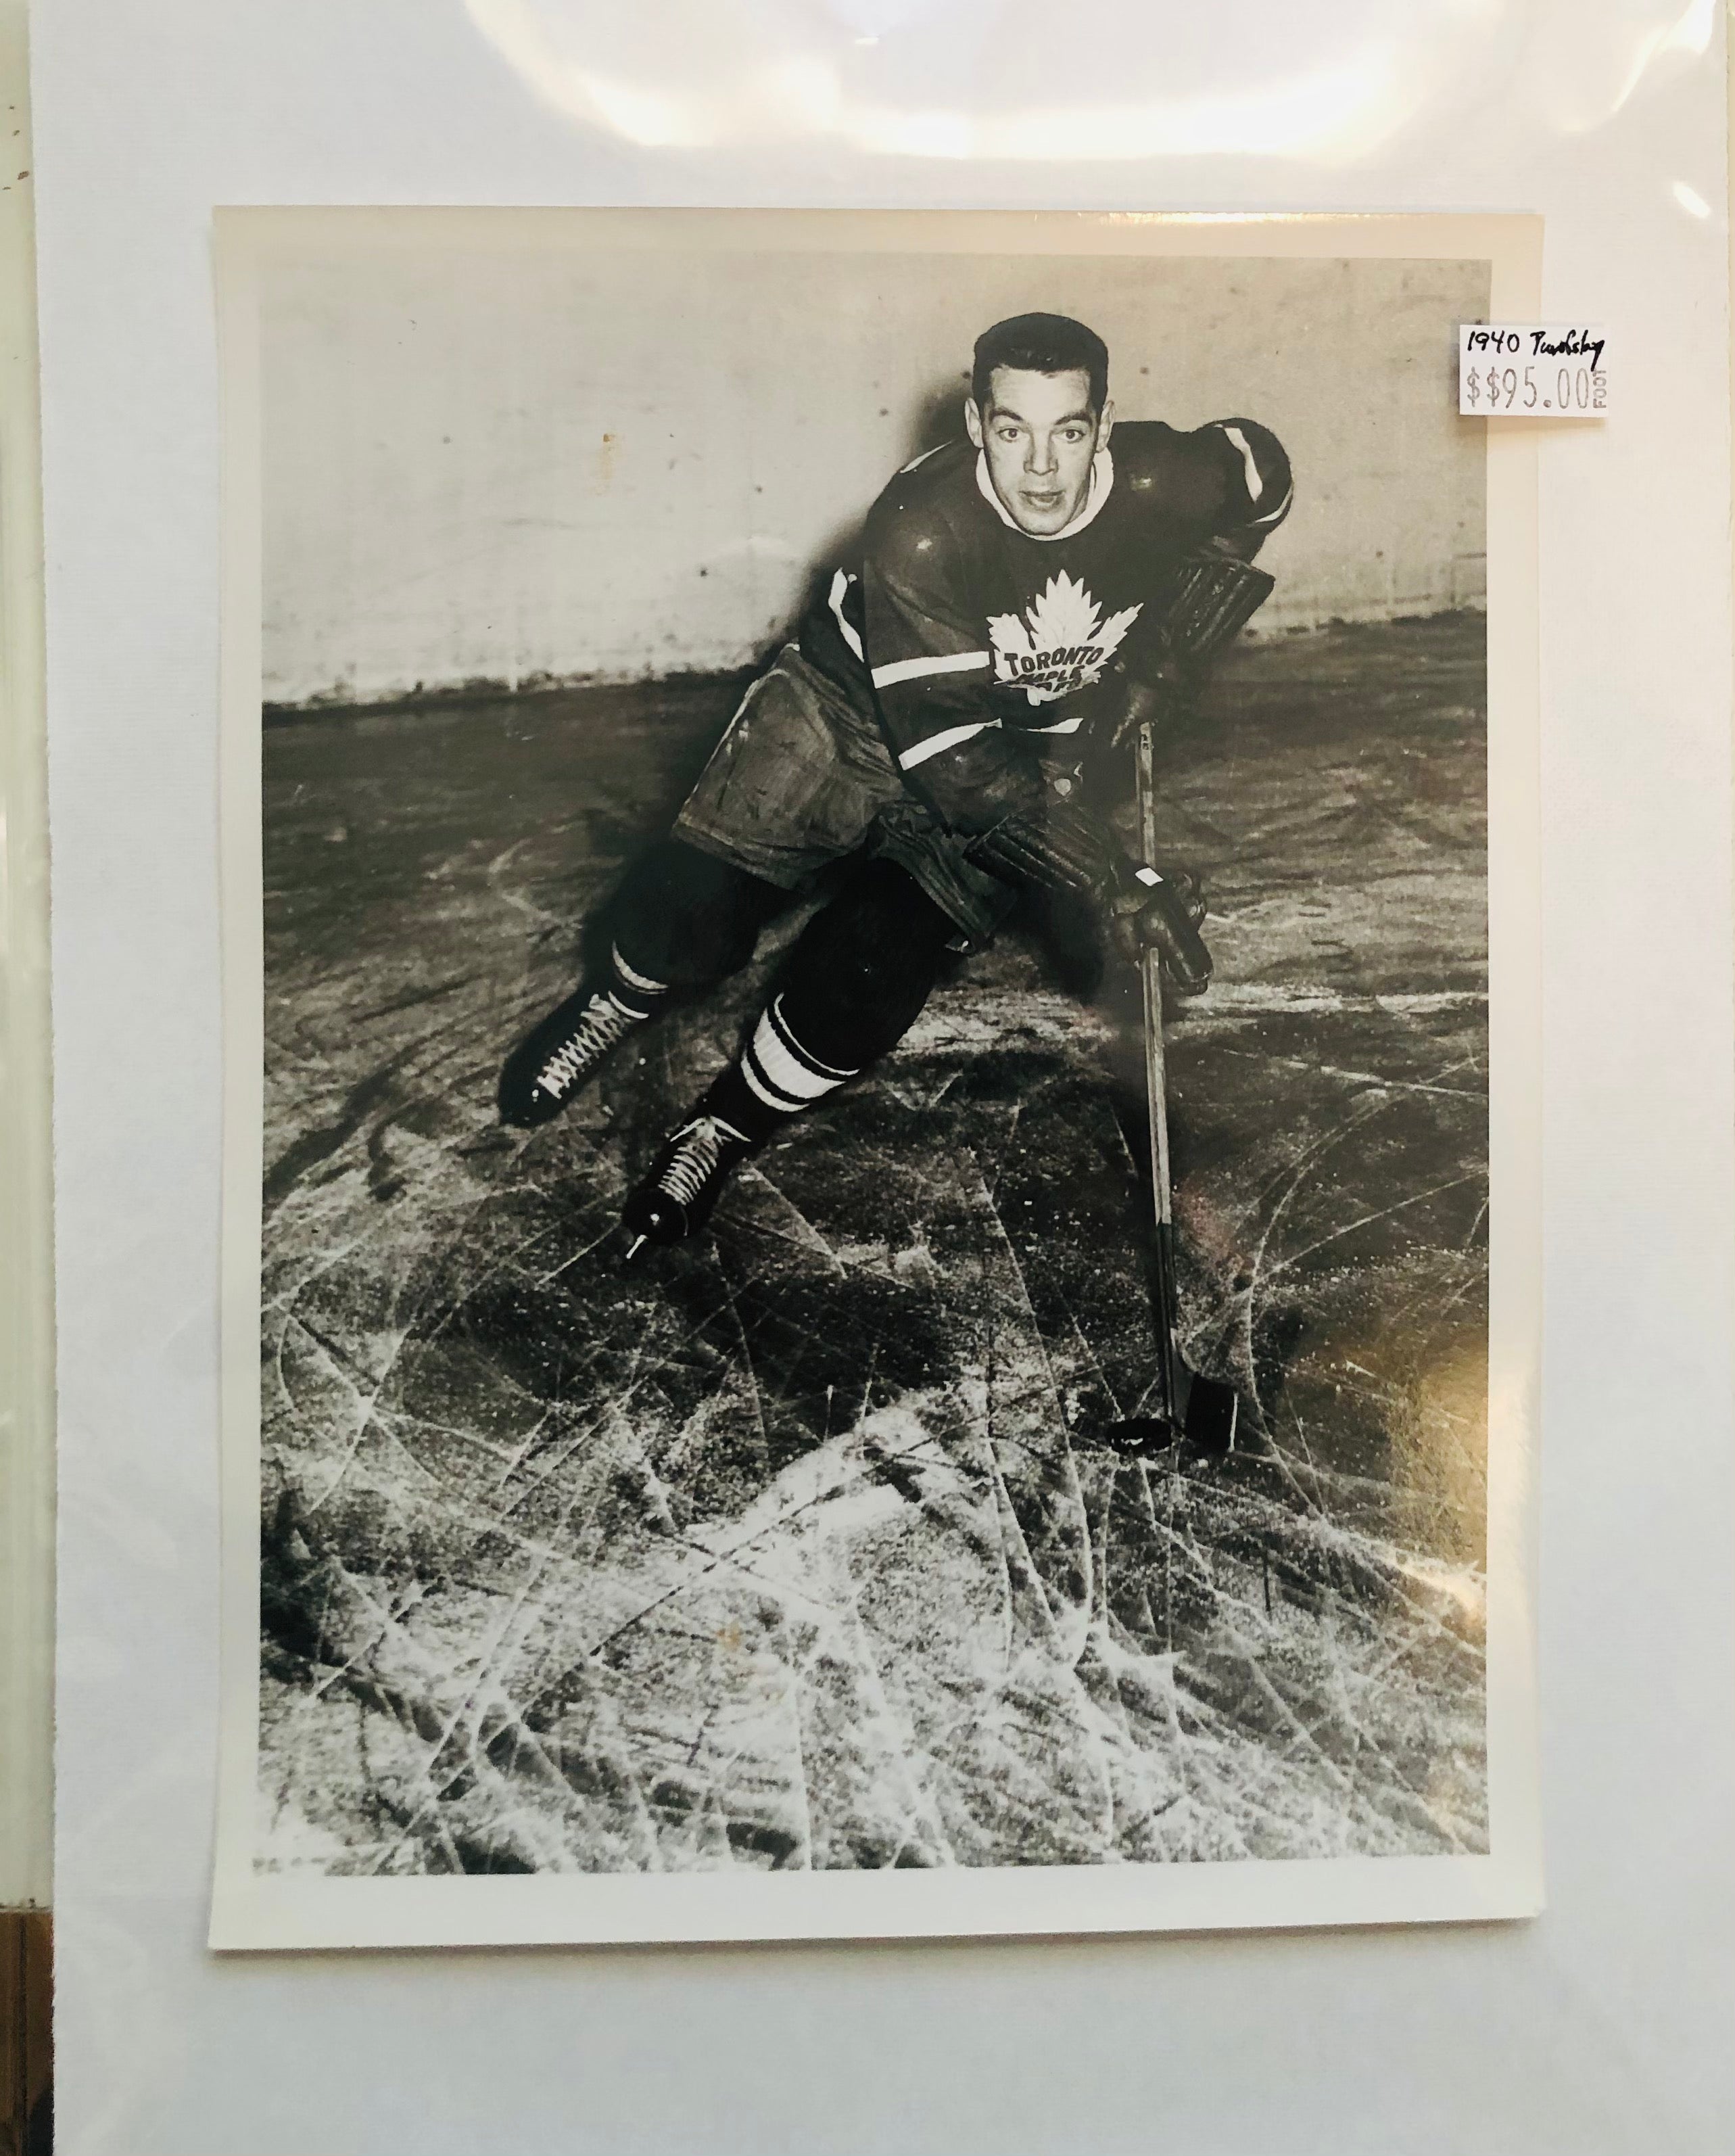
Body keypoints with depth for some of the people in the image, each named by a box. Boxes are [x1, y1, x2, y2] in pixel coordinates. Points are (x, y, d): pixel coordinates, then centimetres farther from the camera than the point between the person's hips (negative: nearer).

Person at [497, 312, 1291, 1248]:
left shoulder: (1168, 485, -22)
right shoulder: (921, 526, -32)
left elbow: (1256, 474, 3)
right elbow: (948, 755, -32)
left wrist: (1140, 673, -7)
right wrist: (1111, 880, -37)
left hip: (1026, 754, 2)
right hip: (850, 709, -2)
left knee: (863, 982, -13)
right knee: (690, 907, -13)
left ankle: (725, 1132, 15)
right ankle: (622, 999, 25)